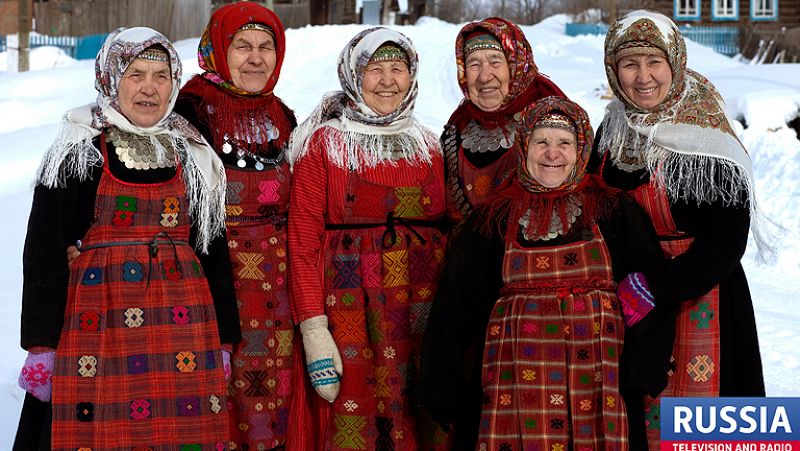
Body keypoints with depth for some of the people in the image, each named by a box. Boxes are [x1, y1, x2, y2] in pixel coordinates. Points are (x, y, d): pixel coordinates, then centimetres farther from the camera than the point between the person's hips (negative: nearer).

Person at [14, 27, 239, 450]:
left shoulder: (193, 156, 12)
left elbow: (214, 251, 15)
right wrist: (41, 345, -8)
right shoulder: (77, 151, 0)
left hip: (181, 320, 3)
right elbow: (43, 252, -2)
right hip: (99, 320, -3)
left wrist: (222, 342, 11)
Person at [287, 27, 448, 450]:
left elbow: (447, 232, 15)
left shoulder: (428, 146, 13)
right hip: (352, 312, -3)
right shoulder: (323, 144, 1)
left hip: (423, 308, 4)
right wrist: (313, 331, -13)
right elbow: (303, 241, -4)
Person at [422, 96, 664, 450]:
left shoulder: (614, 212, 5)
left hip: (597, 379, 0)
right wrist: (441, 391, 4)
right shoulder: (494, 220, 6)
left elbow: (651, 293, 4)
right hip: (519, 379, 0)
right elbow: (454, 309, 8)